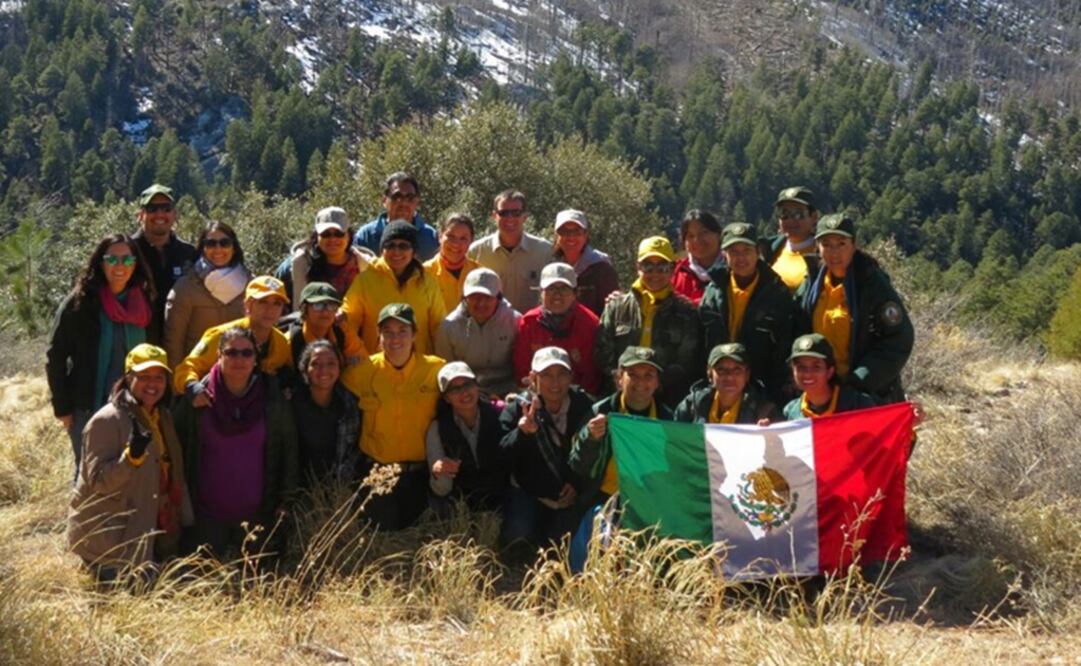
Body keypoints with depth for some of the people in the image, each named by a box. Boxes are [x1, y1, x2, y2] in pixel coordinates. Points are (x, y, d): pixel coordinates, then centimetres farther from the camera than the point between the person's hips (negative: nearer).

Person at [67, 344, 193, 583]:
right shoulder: (107, 420, -15)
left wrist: (186, 521, 14)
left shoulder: (163, 418, 10)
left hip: (149, 536, 7)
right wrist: (132, 456, -36)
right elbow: (98, 481, -21)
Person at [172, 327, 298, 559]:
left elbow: (289, 450, 4)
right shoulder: (198, 397, -5)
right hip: (207, 516, -1)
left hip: (256, 514, 1)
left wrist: (285, 501, 2)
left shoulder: (272, 398, -2)